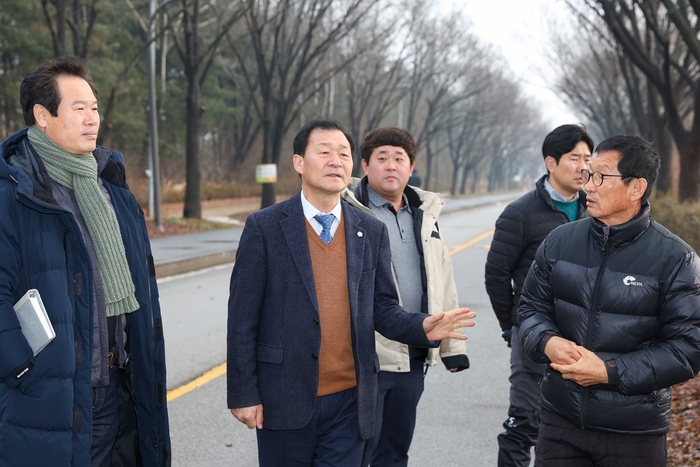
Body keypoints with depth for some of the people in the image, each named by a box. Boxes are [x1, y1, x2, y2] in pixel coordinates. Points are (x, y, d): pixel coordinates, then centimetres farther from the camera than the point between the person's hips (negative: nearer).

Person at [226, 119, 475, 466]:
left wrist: (422, 328, -13)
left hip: (349, 400, 3)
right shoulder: (264, 227, -5)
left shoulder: (372, 232, 6)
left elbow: (382, 307, 8)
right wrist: (243, 394, -7)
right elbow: (243, 317, -5)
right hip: (285, 399, -2)